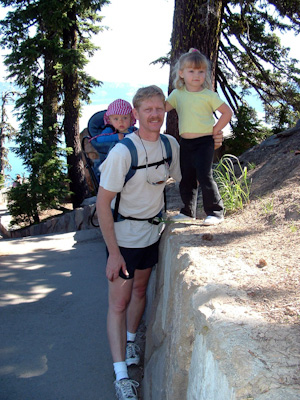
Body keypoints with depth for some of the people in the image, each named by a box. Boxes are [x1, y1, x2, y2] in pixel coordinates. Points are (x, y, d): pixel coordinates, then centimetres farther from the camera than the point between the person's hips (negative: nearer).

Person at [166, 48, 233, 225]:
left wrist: (214, 131, -7)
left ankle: (216, 211, -1)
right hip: (185, 142, 5)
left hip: (204, 141, -5)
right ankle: (188, 211, 25)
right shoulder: (177, 94, 7)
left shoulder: (209, 95, -5)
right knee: (186, 178, 11)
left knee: (204, 175, -12)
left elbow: (228, 112, -2)